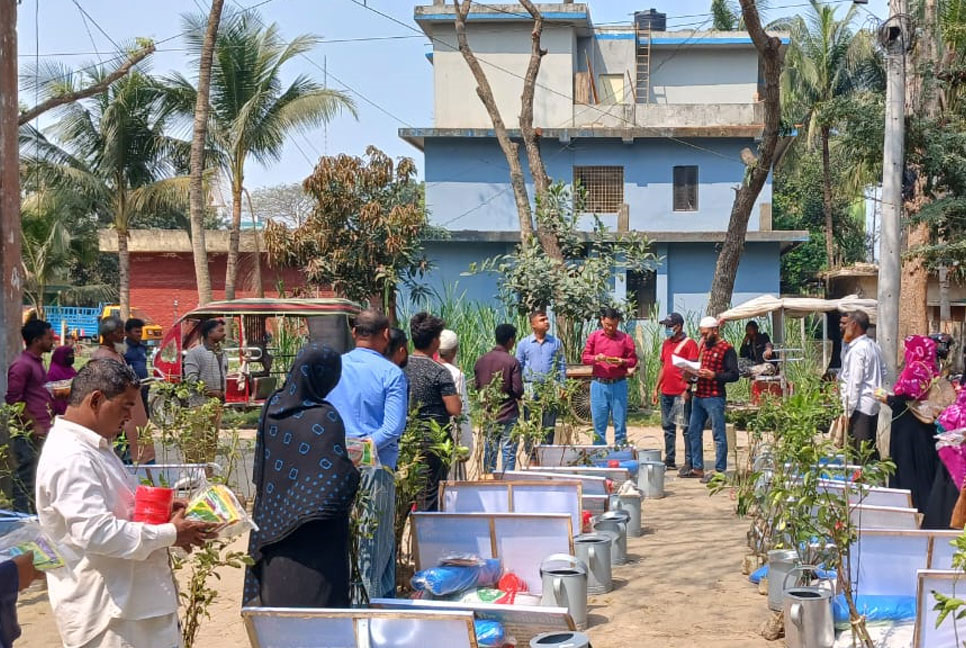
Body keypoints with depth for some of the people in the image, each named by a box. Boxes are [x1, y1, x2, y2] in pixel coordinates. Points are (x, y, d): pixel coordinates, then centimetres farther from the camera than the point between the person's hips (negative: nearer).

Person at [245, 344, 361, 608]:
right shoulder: (324, 417, -18)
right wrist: (355, 471, -1)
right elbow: (340, 475, -21)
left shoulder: (272, 408, 1)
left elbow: (260, 469, 10)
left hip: (272, 522, 6)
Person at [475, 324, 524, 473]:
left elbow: (477, 386, 8)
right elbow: (518, 390, -15)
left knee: (489, 451, 13)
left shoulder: (481, 360, 1)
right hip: (508, 414, -5)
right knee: (509, 452, 1)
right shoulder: (512, 362, -14)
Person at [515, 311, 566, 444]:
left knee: (549, 425, 5)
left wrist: (562, 387, 2)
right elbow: (518, 367, 7)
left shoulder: (556, 343, 6)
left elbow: (562, 365, 9)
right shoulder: (524, 344, 4)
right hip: (531, 389, -1)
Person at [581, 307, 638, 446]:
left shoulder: (625, 338, 4)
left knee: (620, 421, 2)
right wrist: (596, 358, -13)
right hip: (599, 384, 1)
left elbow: (633, 360, 5)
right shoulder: (594, 336, 7)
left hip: (618, 384, -1)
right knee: (598, 422, 3)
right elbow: (584, 357, 6)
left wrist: (622, 362, -15)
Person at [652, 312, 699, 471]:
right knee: (668, 427, 11)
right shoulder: (666, 343, 15)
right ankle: (669, 461, 19)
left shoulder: (689, 344, -6)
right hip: (666, 392, 8)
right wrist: (656, 388, 16)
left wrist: (687, 389, -18)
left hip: (681, 393, -7)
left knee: (686, 427, -3)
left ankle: (689, 463, -1)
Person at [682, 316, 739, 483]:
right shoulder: (703, 346, 16)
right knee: (693, 432, 12)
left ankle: (720, 470, -1)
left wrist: (714, 375, -22)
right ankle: (697, 468, 20)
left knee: (718, 435, -4)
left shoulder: (727, 348, -7)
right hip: (699, 395, 9)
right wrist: (692, 371, 4)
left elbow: (734, 375, -13)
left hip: (715, 397, -9)